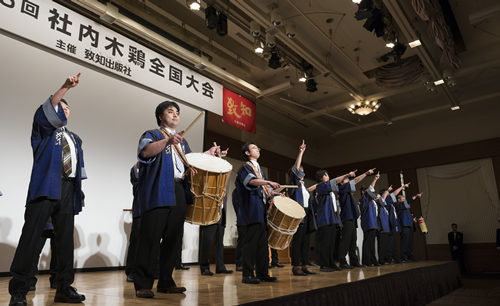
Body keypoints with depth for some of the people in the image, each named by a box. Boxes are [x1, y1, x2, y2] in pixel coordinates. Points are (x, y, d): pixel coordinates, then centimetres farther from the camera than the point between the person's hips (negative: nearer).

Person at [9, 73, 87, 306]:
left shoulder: (75, 139, 26)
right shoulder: (43, 129, 12)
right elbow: (47, 110, -8)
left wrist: (79, 185, 10)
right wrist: (65, 87, -20)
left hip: (68, 189, 5)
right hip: (46, 185, -4)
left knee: (66, 239, 3)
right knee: (31, 236, -7)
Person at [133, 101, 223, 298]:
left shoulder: (182, 141, 25)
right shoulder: (152, 135, 5)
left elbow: (189, 163, 28)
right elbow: (145, 151, -17)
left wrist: (208, 154, 18)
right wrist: (168, 140, -32)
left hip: (179, 193, 7)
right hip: (158, 193, -6)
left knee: (173, 240, 8)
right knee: (151, 239, -8)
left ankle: (165, 282, 18)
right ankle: (143, 285, 0)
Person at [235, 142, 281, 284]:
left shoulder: (259, 169, 24)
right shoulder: (245, 168, -2)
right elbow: (251, 181, -23)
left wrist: (273, 194, 9)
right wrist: (269, 182, -35)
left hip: (262, 211, 8)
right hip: (252, 211, -8)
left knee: (262, 243, 8)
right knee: (251, 242, -9)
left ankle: (262, 273, 14)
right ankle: (247, 275, -3)